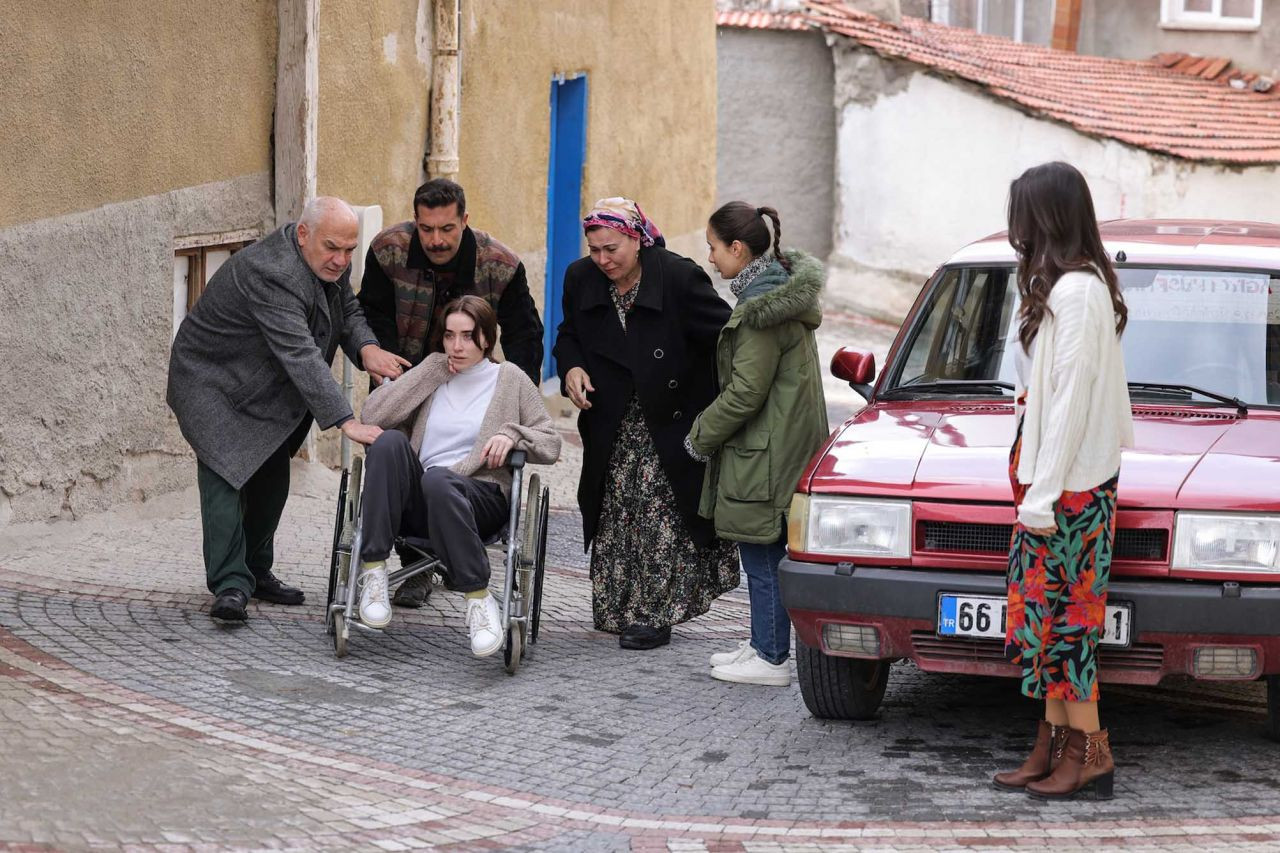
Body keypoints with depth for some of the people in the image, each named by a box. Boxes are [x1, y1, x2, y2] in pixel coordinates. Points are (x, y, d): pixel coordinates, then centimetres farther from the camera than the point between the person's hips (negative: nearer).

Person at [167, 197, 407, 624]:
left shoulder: (331, 260, -8)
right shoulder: (271, 275, -37)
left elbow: (347, 311, 5)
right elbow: (301, 356, -42)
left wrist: (366, 348, -19)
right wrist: (346, 422, -47)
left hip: (267, 388, 9)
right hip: (212, 382, -9)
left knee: (272, 478, 12)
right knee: (224, 475, -18)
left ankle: (256, 572, 25)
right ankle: (230, 585, -21)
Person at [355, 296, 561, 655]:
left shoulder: (509, 379, 16)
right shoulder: (431, 378, 22)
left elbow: (551, 445, 14)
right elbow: (372, 415, 5)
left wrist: (513, 435, -6)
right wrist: (432, 369, 6)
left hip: (481, 497, -3)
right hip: (416, 502, 3)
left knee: (438, 480, -39)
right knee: (390, 441, -29)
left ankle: (479, 598, -35)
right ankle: (373, 572, -34)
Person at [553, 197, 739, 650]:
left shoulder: (678, 277, -16)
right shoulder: (581, 279, 0)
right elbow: (568, 335, 16)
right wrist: (571, 367, -8)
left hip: (670, 424, -4)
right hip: (613, 430, 5)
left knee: (663, 518, -6)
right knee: (616, 519, 6)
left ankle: (655, 613, -1)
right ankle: (617, 610, 16)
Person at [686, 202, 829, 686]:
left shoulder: (762, 308, -20)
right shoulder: (779, 291, 12)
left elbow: (746, 391, -21)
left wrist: (701, 436, -8)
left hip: (765, 454, -10)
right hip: (786, 446, 10)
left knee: (762, 559, -2)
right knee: (763, 557, 18)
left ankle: (771, 659, 4)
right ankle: (763, 643, 27)